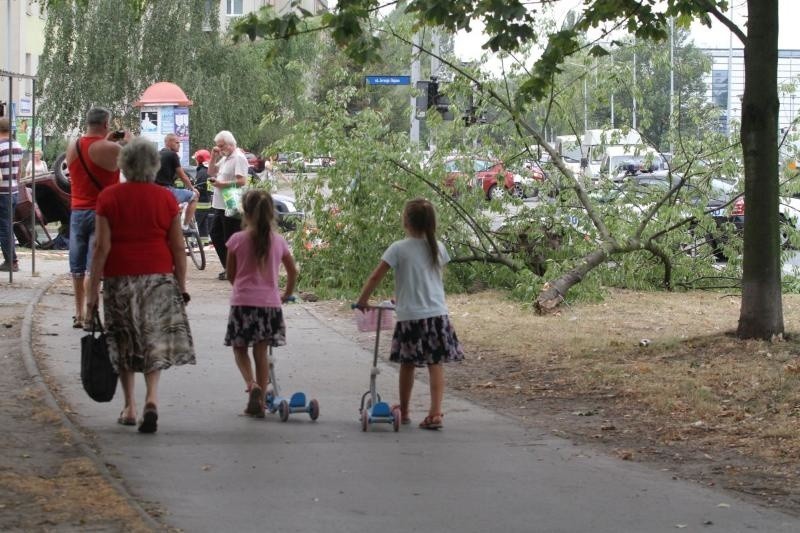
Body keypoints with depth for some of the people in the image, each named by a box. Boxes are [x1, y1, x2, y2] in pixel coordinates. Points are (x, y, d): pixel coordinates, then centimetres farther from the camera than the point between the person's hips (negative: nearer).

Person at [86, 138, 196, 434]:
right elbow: (178, 247, -1)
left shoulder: (109, 197, -4)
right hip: (158, 277, 0)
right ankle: (152, 398, -18)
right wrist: (181, 286, 7)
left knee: (123, 343, 14)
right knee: (155, 339, 4)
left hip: (119, 279, 0)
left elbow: (102, 246, -7)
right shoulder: (166, 198, -2)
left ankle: (129, 407, 18)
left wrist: (93, 289, -3)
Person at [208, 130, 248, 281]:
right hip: (220, 205, 11)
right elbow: (211, 172, 24)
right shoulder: (225, 158, 18)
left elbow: (242, 181, -23)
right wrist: (213, 157, 10)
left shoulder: (238, 158, -13)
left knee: (231, 240, -5)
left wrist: (222, 184, -21)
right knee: (216, 235, 15)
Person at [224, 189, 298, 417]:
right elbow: (292, 271, 13)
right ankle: (259, 402, 10)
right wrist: (287, 294, 29)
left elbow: (230, 274, 3)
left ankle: (252, 385, -14)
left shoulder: (237, 240, -7)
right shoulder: (278, 241, 1)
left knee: (240, 348, 13)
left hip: (242, 302, -2)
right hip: (270, 302, 2)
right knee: (261, 351, 9)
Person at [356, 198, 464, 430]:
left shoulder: (398, 249, -8)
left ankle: (404, 412, 24)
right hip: (437, 313, 2)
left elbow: (375, 277, -9)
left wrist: (362, 300, 6)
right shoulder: (437, 248, 5)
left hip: (409, 316, -2)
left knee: (407, 365, 12)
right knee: (436, 364, 3)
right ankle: (435, 412, -5)